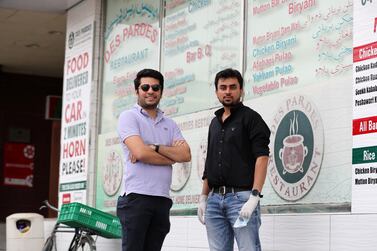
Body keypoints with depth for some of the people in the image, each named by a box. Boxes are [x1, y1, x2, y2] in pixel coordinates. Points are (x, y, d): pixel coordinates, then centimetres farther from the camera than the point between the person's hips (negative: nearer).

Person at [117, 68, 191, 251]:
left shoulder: (169, 124, 17)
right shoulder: (129, 117, 0)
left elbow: (186, 155, 2)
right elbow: (140, 153, -14)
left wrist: (154, 148, -10)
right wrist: (172, 156, 0)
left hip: (162, 199, 6)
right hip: (136, 197, -5)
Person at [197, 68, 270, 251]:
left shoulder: (250, 117, 0)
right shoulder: (215, 122, 20)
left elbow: (262, 157, -10)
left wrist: (254, 197, -19)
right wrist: (203, 197, 17)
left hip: (241, 196, -6)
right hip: (214, 198, 6)